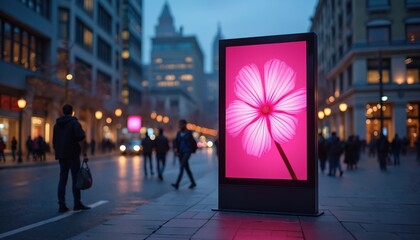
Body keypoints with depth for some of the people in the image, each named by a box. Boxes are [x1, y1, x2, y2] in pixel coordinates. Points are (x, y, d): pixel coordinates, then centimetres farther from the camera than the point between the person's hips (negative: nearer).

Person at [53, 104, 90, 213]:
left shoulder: (57, 124, 13)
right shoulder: (74, 122, -7)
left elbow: (54, 141, 16)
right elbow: (81, 137, -18)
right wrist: (84, 153, -16)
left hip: (61, 155, 6)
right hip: (73, 155, -6)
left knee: (62, 179, 7)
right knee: (76, 179, 1)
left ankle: (62, 205, 6)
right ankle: (77, 204, 5)